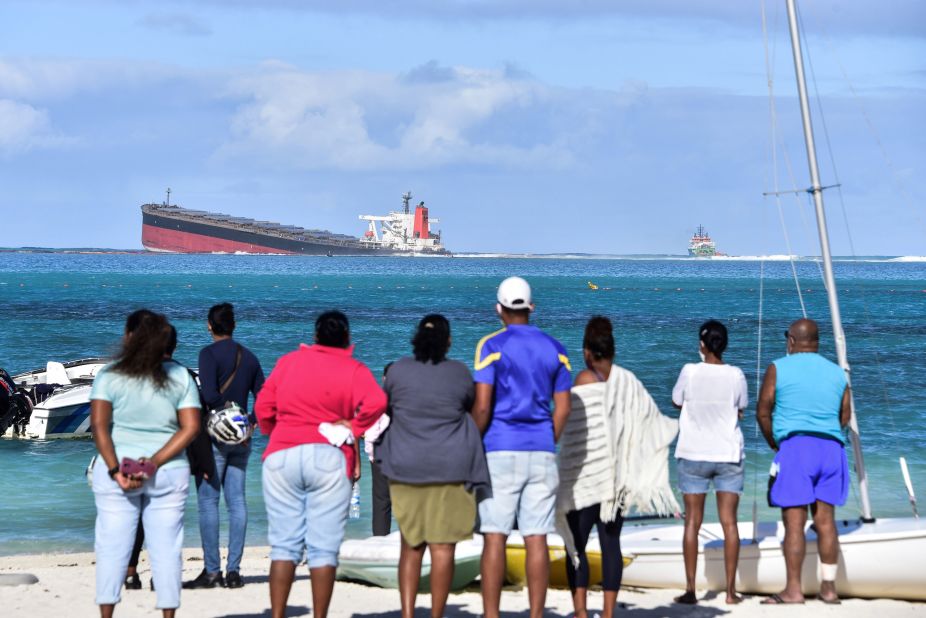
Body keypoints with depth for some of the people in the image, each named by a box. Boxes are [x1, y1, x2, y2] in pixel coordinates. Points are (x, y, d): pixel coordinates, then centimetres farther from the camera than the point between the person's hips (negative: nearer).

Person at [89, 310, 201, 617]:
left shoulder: (109, 376, -3)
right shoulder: (180, 377, 4)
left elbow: (98, 425, -13)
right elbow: (191, 427, -4)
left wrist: (114, 470, -14)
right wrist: (155, 463, -10)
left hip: (118, 468, -2)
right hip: (169, 473, 2)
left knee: (112, 547, 3)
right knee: (166, 549, 5)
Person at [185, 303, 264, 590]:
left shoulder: (209, 354, -8)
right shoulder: (249, 357, 11)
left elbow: (209, 395, -21)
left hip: (214, 436, -6)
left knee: (208, 502, -2)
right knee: (237, 502, 6)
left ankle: (212, 571, -4)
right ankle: (233, 571, 5)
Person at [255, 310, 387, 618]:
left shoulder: (288, 362, 10)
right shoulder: (353, 370, 2)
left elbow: (263, 407, 11)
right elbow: (376, 402, -16)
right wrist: (354, 427, 0)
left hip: (281, 456, 2)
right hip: (328, 457, -2)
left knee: (284, 545, 5)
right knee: (324, 549, 0)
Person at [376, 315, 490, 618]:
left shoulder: (398, 370, -1)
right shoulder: (460, 373, -2)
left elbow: (386, 404, 13)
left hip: (406, 467, 2)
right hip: (451, 467, -1)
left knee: (410, 546, 10)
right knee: (443, 546, 0)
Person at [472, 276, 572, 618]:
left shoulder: (492, 346, -5)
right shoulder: (555, 349, 8)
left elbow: (482, 406, -11)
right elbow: (563, 409, 7)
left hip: (500, 451, -4)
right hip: (542, 453, 4)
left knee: (495, 537, -2)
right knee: (536, 539, 3)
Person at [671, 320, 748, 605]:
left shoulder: (690, 372, -10)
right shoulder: (735, 375, -7)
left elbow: (676, 401, 5)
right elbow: (741, 409, 6)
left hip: (694, 455, -1)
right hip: (728, 455, 1)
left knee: (692, 521, 5)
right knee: (729, 521, 4)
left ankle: (690, 589, 3)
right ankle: (731, 590, 2)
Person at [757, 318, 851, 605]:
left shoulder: (778, 369, 1)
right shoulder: (837, 372, 14)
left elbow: (763, 412, 1)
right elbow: (845, 416, 16)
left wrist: (773, 443, 16)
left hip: (795, 446, -4)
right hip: (832, 448, 5)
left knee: (794, 520, -6)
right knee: (825, 519, 8)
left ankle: (793, 590, -8)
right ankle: (829, 587, 8)